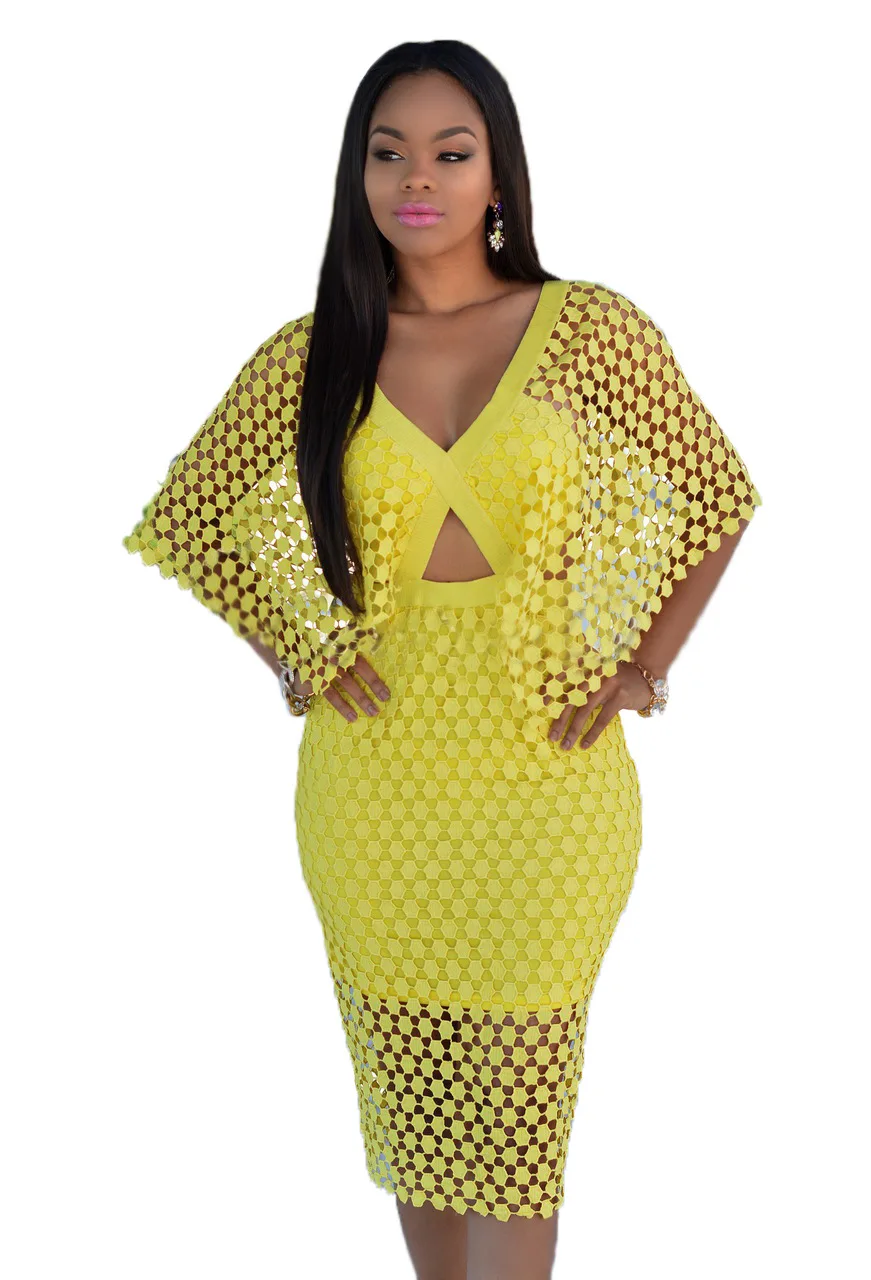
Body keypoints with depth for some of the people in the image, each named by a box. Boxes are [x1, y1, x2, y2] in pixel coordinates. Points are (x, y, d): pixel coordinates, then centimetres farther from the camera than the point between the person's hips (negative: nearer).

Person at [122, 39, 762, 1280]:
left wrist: (645, 665, 0)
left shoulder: (591, 330, -3)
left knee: (516, 1097, 3)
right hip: (374, 772, 2)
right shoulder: (310, 355, 2)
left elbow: (720, 495, 7)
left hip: (542, 771, -2)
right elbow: (184, 516, 13)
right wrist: (289, 653, 4)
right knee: (408, 1083, 13)